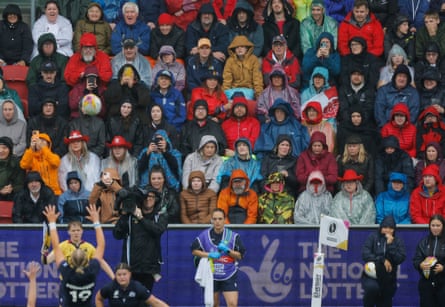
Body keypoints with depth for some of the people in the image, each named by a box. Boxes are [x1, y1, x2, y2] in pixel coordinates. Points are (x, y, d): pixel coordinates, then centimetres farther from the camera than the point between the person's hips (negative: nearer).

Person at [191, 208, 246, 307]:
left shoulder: (233, 236, -5)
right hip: (211, 276, 1)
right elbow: (194, 250, -1)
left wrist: (227, 250, -21)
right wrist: (209, 255, -16)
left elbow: (240, 256, -3)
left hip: (229, 276, -1)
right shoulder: (205, 235, -3)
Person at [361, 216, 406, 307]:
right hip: (371, 275, -3)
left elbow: (400, 259, -7)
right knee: (372, 287, -37)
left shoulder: (398, 241, 6)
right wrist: (382, 260, -16)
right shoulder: (373, 237, 1)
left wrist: (390, 245, -14)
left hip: (388, 279, 3)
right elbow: (365, 254, -10)